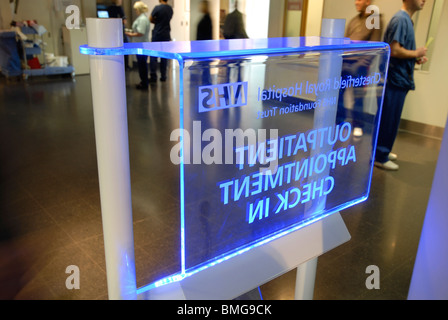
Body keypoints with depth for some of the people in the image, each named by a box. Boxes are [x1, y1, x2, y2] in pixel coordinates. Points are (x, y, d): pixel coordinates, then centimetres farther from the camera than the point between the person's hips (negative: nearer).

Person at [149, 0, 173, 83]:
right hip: (166, 35, 5)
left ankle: (153, 77, -2)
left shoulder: (157, 8, -12)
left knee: (153, 56, 0)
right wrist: (159, 21, 7)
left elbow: (151, 19, -5)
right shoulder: (170, 9, 6)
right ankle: (163, 76, 13)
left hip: (157, 34, -5)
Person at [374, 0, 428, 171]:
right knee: (389, 120, -3)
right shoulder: (401, 19, -16)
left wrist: (416, 58, 6)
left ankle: (382, 151, 29)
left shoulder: (406, 19, 15)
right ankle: (379, 157, 7)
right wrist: (416, 53, -11)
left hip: (400, 79, 10)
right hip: (395, 79, -10)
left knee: (391, 119, 17)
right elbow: (394, 50, -24)